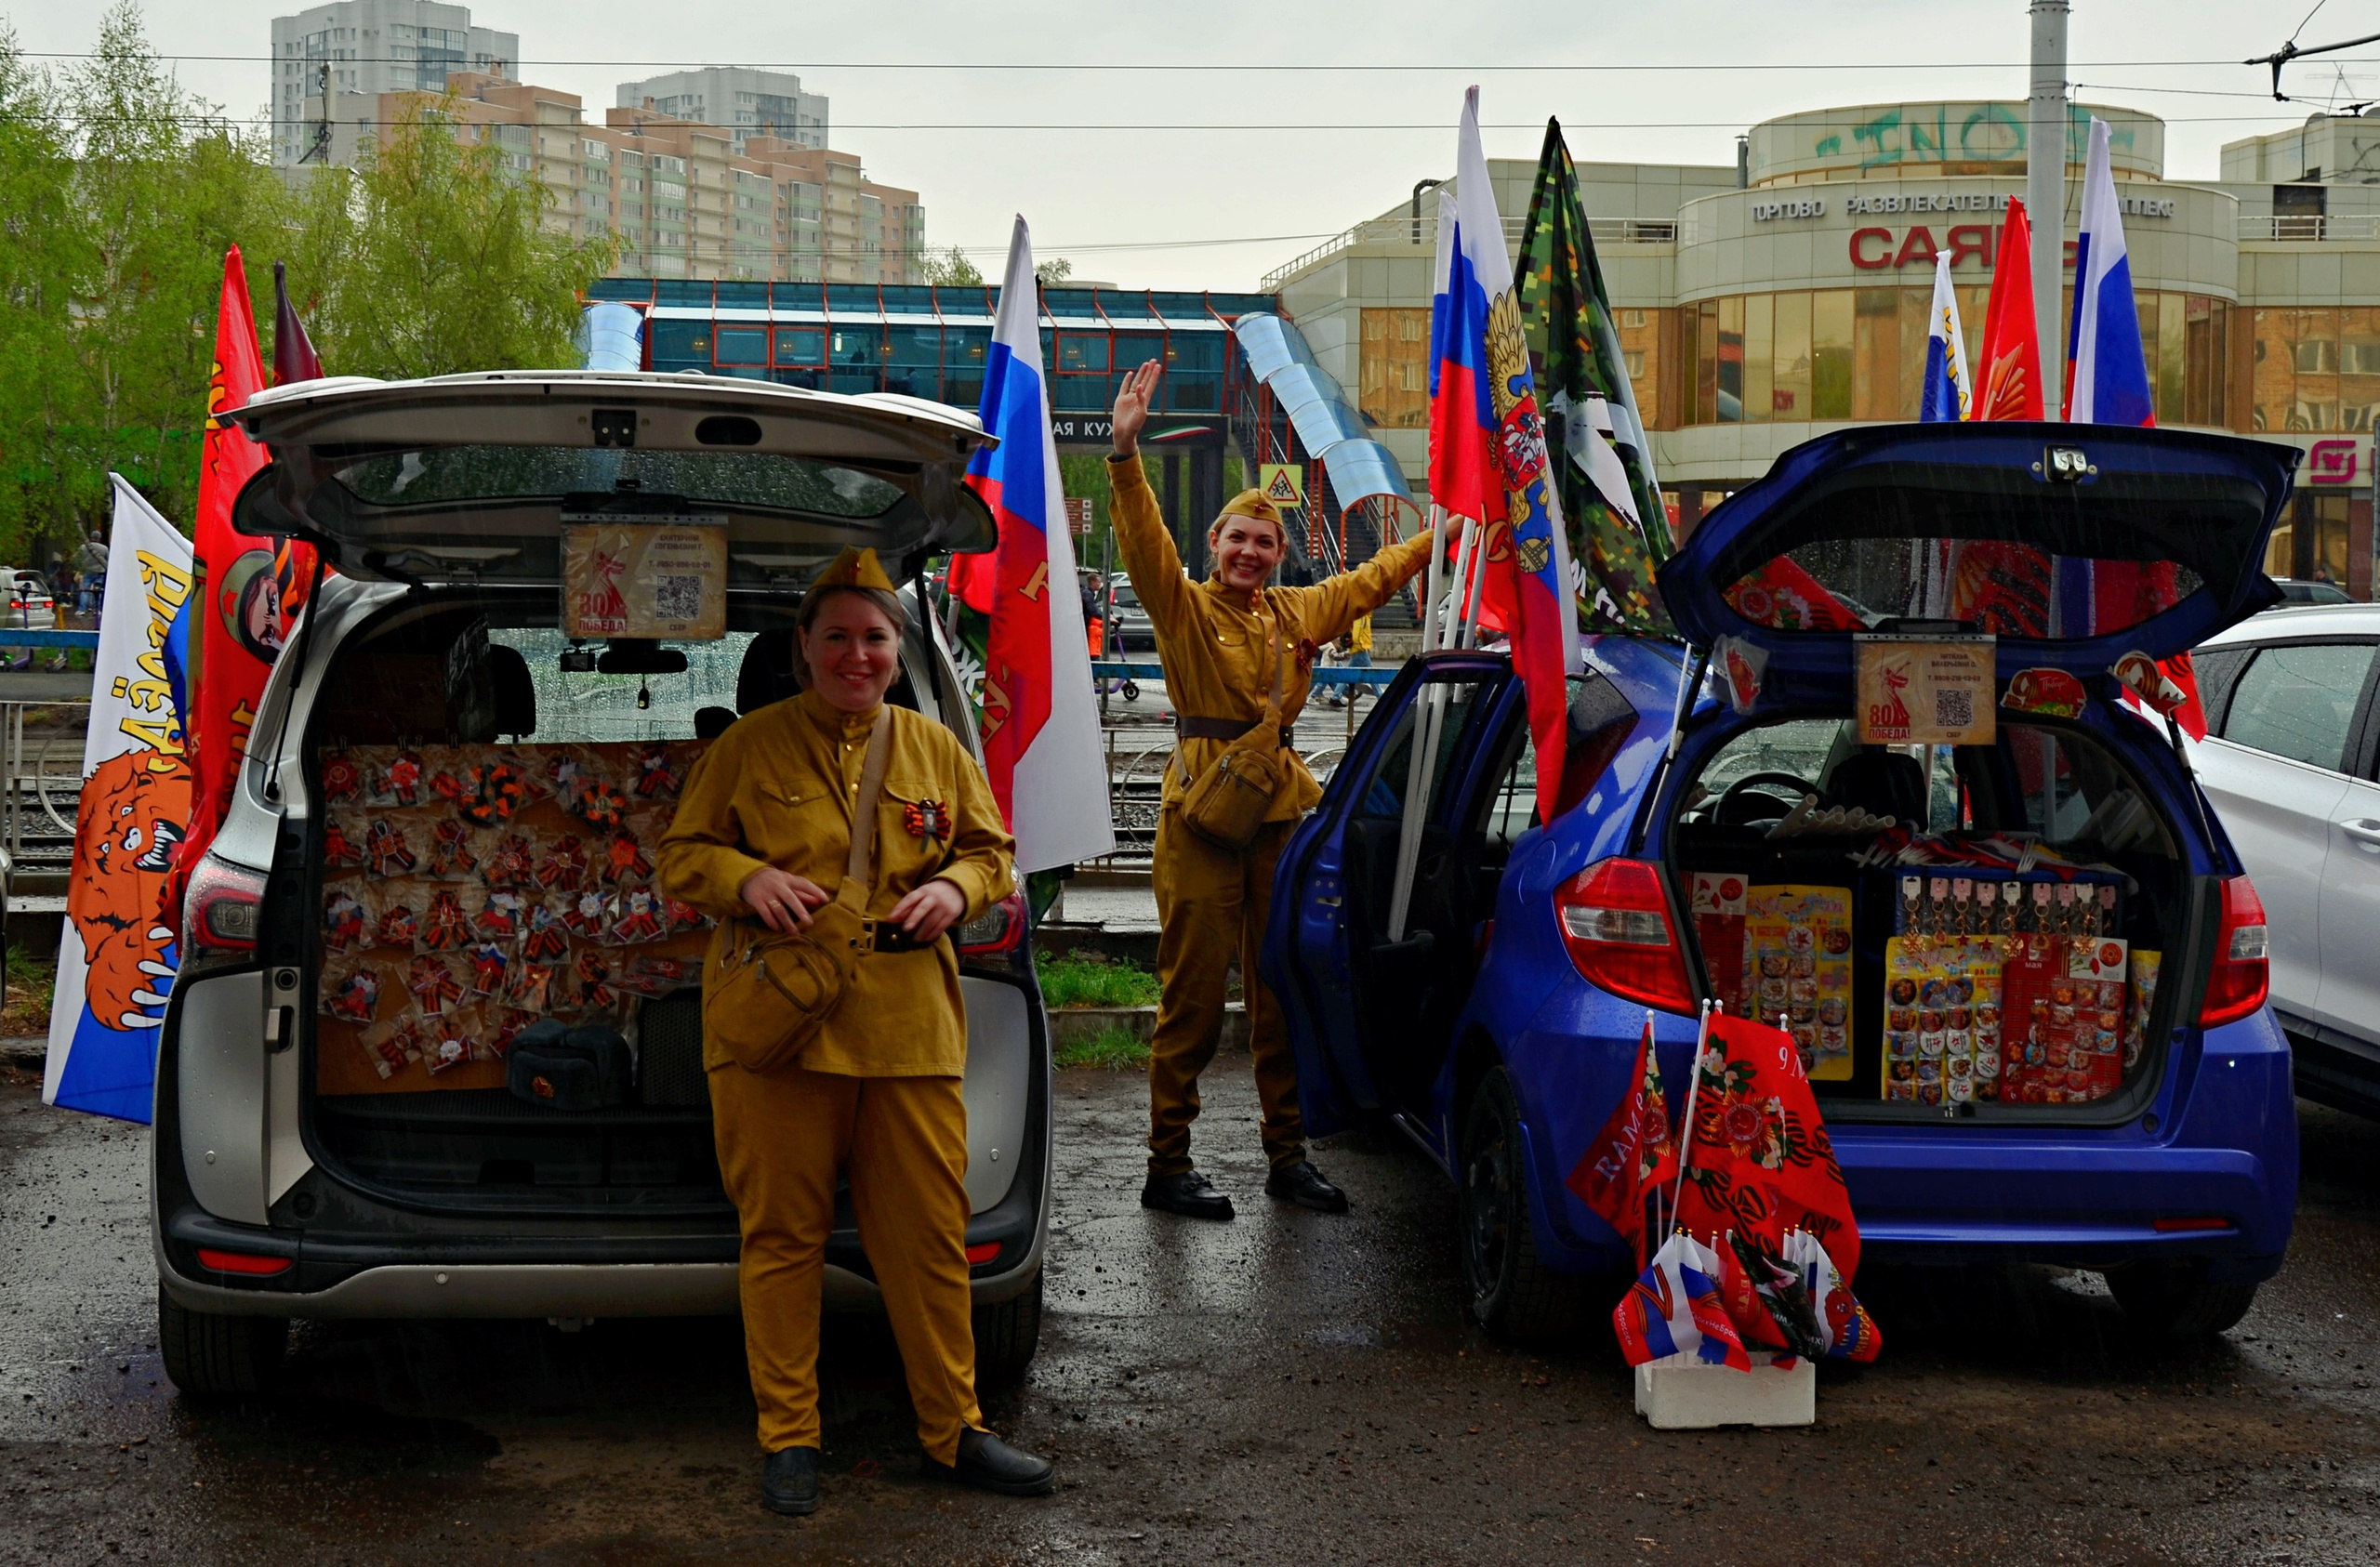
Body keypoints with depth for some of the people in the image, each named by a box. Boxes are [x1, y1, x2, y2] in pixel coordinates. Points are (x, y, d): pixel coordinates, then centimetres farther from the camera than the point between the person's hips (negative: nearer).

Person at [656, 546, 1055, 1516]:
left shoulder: (935, 750, 12)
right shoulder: (749, 746, 4)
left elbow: (990, 849, 18)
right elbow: (681, 854, 7)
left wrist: (956, 886, -4)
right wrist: (747, 878, -13)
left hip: (910, 1029, 2)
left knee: (929, 1235, 5)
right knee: (782, 1234, 3)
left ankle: (953, 1433, 16)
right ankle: (788, 1438, 13)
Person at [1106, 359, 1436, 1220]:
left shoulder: (1300, 613, 15)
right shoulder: (1184, 607, 0)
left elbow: (1375, 575, 29)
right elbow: (1145, 539, -15)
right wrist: (1126, 450, -29)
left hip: (1281, 809, 5)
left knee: (1284, 992, 9)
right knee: (1193, 993, -4)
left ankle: (1288, 1155, 18)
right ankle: (1168, 1165, 2)